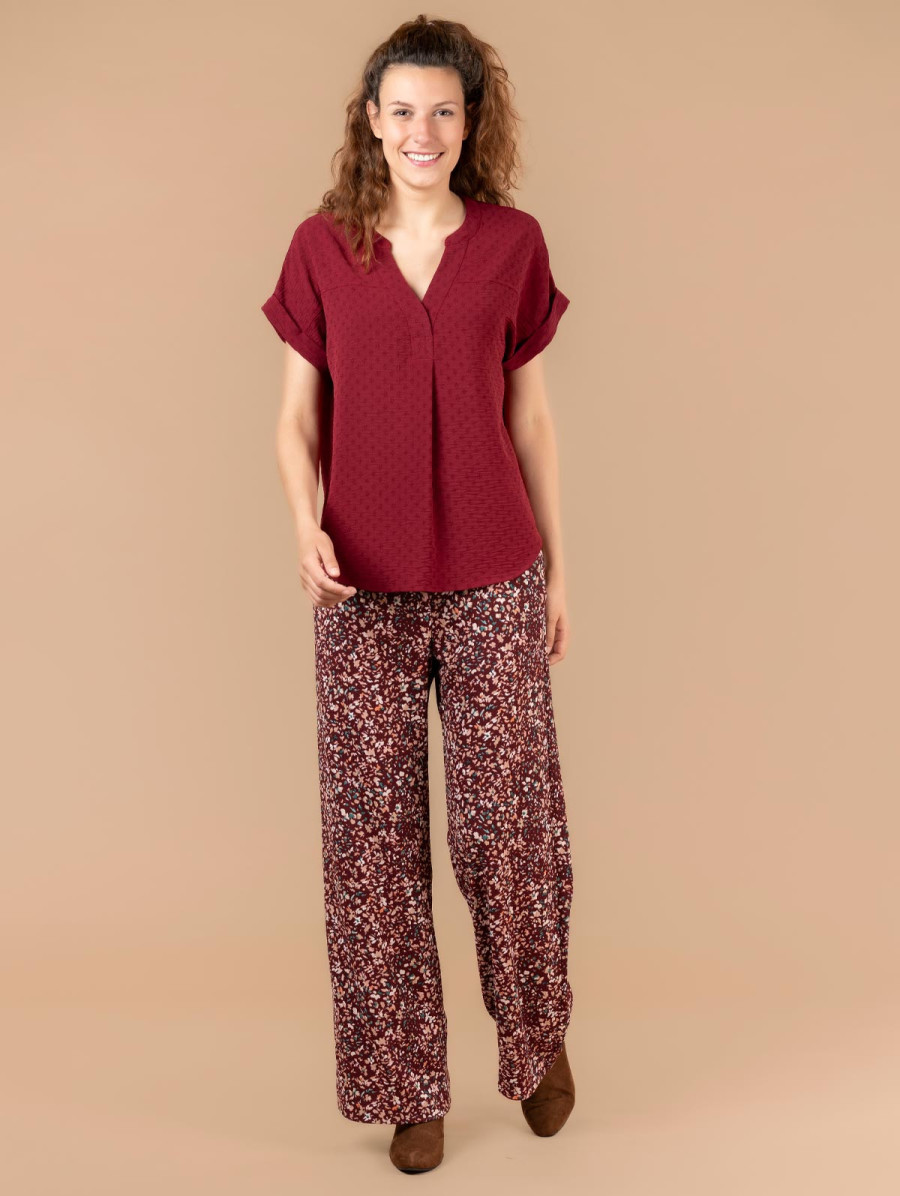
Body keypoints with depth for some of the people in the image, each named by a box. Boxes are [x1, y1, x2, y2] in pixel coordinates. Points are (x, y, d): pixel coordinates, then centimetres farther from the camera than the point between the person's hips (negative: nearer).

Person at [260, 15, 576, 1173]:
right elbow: (299, 416, 3)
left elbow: (530, 417, 7)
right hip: (364, 585, 1)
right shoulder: (322, 247, 2)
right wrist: (306, 524, -15)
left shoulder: (512, 243, 3)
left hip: (493, 578, 0)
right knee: (372, 833, 6)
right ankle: (410, 1082, 25)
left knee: (508, 817, 8)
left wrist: (558, 567, 7)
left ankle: (539, 1034, 35)